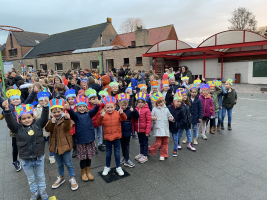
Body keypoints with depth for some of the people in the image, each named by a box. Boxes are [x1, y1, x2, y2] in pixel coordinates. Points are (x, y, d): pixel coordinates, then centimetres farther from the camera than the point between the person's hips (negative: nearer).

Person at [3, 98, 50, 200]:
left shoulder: (37, 124, -5)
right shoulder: (18, 128, -8)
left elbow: (44, 118, -17)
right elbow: (10, 121, -22)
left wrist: (45, 106, -33)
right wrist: (7, 110, -38)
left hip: (39, 157, 1)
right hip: (26, 160, 0)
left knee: (41, 177, 19)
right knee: (31, 179, 19)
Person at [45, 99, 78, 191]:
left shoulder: (65, 119, -9)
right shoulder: (50, 120, 2)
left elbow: (67, 128, -28)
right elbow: (47, 129, -15)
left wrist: (67, 119, -47)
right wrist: (52, 122, -34)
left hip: (64, 144, -4)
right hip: (55, 145, 4)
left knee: (68, 163, 4)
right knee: (59, 163, 20)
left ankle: (72, 178, 21)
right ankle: (61, 177, 39)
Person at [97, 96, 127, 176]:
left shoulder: (118, 113, -6)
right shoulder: (104, 114, -5)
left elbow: (124, 119, -20)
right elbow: (99, 122, -15)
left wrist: (122, 113, -40)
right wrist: (101, 116, -33)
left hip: (116, 137, -1)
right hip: (107, 137, 1)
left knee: (117, 153, 11)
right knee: (108, 154, 16)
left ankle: (118, 167, 28)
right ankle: (107, 167, 35)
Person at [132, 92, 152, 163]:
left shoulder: (147, 110, -13)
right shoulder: (136, 109, 2)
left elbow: (149, 121, -13)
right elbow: (133, 120, 9)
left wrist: (148, 131, -15)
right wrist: (133, 129, 6)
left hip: (144, 130, -5)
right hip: (138, 130, 5)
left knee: (145, 143, 8)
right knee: (141, 142, 20)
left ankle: (145, 156, 19)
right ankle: (141, 153, 35)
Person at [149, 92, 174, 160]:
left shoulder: (166, 109, 10)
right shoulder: (155, 109, 0)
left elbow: (169, 115, 14)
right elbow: (151, 116, 2)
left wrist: (171, 118, -7)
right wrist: (153, 118, -20)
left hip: (165, 128, 4)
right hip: (158, 128, -4)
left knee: (165, 142, 9)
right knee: (158, 143, -6)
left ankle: (163, 155, 25)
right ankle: (150, 150, 20)